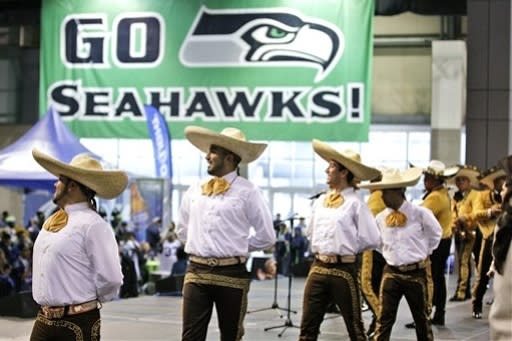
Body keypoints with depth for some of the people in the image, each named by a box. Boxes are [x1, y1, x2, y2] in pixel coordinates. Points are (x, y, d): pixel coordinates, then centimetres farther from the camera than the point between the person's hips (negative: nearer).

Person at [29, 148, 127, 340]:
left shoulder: (93, 225, -13)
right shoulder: (52, 222, 12)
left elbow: (110, 278, -17)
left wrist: (90, 301, -2)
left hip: (77, 324, -8)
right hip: (44, 320, 8)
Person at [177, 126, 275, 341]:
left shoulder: (247, 192, -4)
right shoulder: (194, 191, 9)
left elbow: (266, 236, -1)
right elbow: (182, 230, 24)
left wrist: (238, 246, 6)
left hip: (232, 275, -3)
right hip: (196, 273, 3)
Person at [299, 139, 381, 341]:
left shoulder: (355, 203, -9)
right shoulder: (320, 201, 9)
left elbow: (371, 239, -10)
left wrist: (347, 247, 2)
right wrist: (322, 247, 13)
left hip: (343, 270, -6)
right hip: (318, 268, 6)